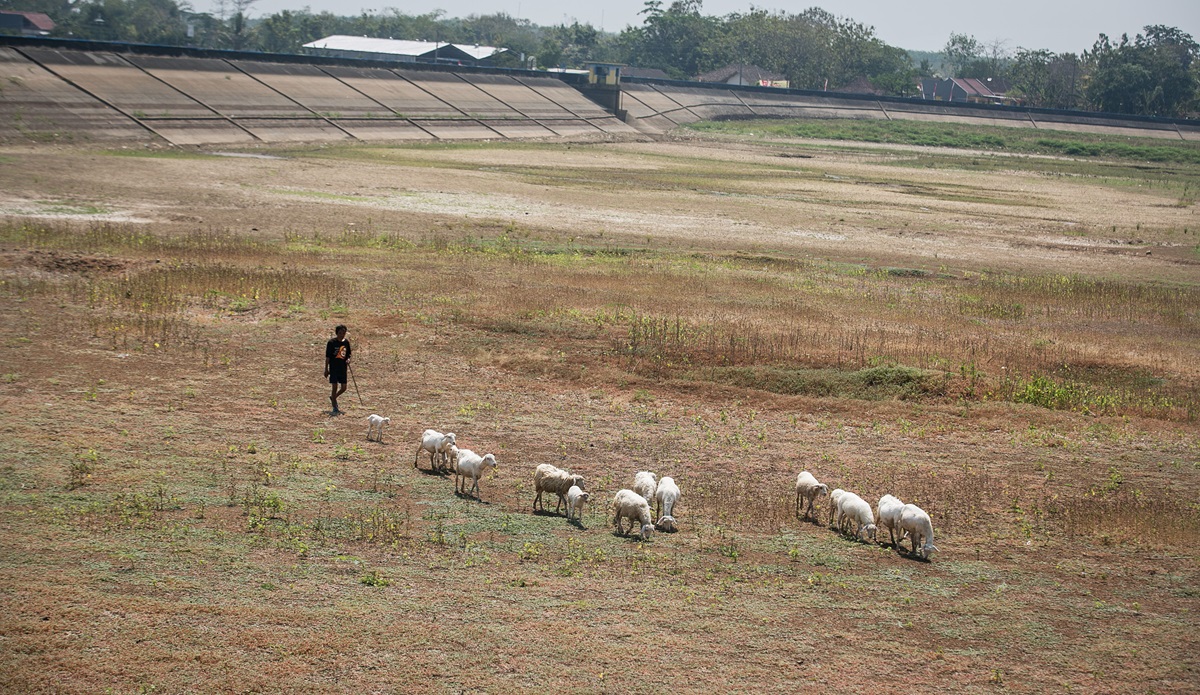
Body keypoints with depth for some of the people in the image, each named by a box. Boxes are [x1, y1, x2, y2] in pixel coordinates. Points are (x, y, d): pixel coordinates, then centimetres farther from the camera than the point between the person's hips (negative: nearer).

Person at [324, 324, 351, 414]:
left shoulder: (346, 342, 7)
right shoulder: (332, 342, -7)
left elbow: (348, 354, 18)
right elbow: (327, 356, -5)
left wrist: (348, 359, -5)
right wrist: (326, 369, -7)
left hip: (343, 368, 5)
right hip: (334, 369, -5)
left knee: (343, 388, 6)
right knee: (335, 387, -4)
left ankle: (333, 397, 36)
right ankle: (335, 409, 2)